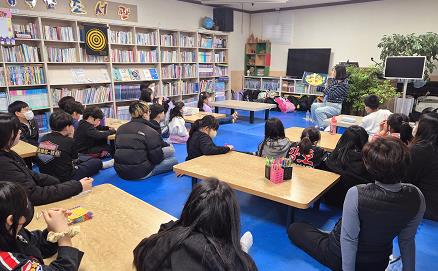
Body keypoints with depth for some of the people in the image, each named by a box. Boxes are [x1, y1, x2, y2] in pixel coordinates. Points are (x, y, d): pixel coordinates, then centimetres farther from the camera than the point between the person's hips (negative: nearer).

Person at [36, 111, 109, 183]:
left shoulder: (44, 138, -2)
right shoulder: (68, 141, -18)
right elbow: (75, 159, 1)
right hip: (65, 179, -7)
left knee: (82, 158, 28)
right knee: (97, 162, 12)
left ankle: (102, 164, 44)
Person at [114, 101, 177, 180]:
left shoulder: (120, 129, 2)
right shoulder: (150, 132, -19)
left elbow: (119, 152, 13)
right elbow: (157, 158, -15)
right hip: (141, 173, -7)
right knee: (174, 160, 14)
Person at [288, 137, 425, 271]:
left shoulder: (356, 195, -36)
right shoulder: (416, 197, -22)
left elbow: (348, 239, -25)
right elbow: (407, 239, -10)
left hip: (340, 258, -5)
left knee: (294, 229, 13)